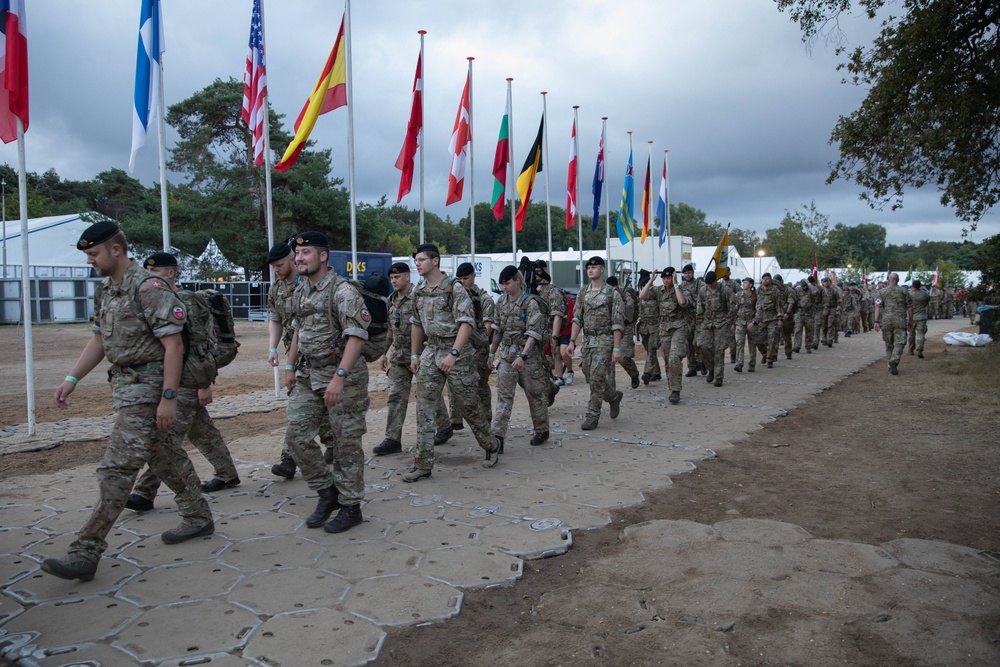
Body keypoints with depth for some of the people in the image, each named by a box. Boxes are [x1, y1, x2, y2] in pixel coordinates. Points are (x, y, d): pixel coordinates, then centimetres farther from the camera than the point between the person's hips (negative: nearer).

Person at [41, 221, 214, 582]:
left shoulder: (148, 288, -18)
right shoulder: (105, 290, 12)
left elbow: (174, 345, -20)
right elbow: (99, 340, 20)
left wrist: (168, 398, -22)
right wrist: (71, 379, 12)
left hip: (147, 389, -10)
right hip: (126, 385, 10)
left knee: (117, 468, -7)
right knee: (165, 456, 18)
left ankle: (85, 553, -2)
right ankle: (198, 518, 31)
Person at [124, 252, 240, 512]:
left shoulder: (186, 301, -14)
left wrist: (204, 384, -20)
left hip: (186, 382, -9)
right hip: (169, 381, 9)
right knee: (201, 431, 17)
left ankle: (144, 493, -1)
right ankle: (227, 474, 29)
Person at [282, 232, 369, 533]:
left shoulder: (342, 290, -15)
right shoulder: (300, 292, 11)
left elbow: (357, 336, -22)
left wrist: (339, 378, -27)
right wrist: (290, 367, 17)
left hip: (343, 376, -8)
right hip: (308, 376, 8)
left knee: (346, 443, 1)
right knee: (297, 435, 4)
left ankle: (350, 506, 15)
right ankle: (327, 492, 22)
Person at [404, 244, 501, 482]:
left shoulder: (455, 288, -10)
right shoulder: (418, 291, 10)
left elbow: (467, 323, -17)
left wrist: (453, 354, -25)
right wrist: (414, 355, 15)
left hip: (456, 352, -5)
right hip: (430, 352, 6)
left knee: (469, 405, 5)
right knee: (424, 407, -2)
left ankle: (491, 446, 28)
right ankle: (423, 464, 3)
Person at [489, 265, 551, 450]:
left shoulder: (530, 303, -12)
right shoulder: (502, 302, 8)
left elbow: (533, 334, -18)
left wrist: (523, 356, -27)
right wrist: (492, 353, 15)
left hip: (528, 356, -5)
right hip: (506, 355, 5)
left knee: (535, 393, 8)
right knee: (503, 395, -2)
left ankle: (541, 430, 26)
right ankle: (497, 435, -5)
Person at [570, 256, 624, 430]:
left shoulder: (612, 294, -7)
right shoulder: (583, 293, 10)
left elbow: (617, 324, -9)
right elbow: (577, 319, 10)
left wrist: (617, 348, -14)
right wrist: (572, 341, 1)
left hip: (604, 342, -6)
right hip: (587, 341, 6)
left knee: (597, 378, -9)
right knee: (590, 376, 11)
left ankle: (593, 416, -1)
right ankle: (614, 397, 36)